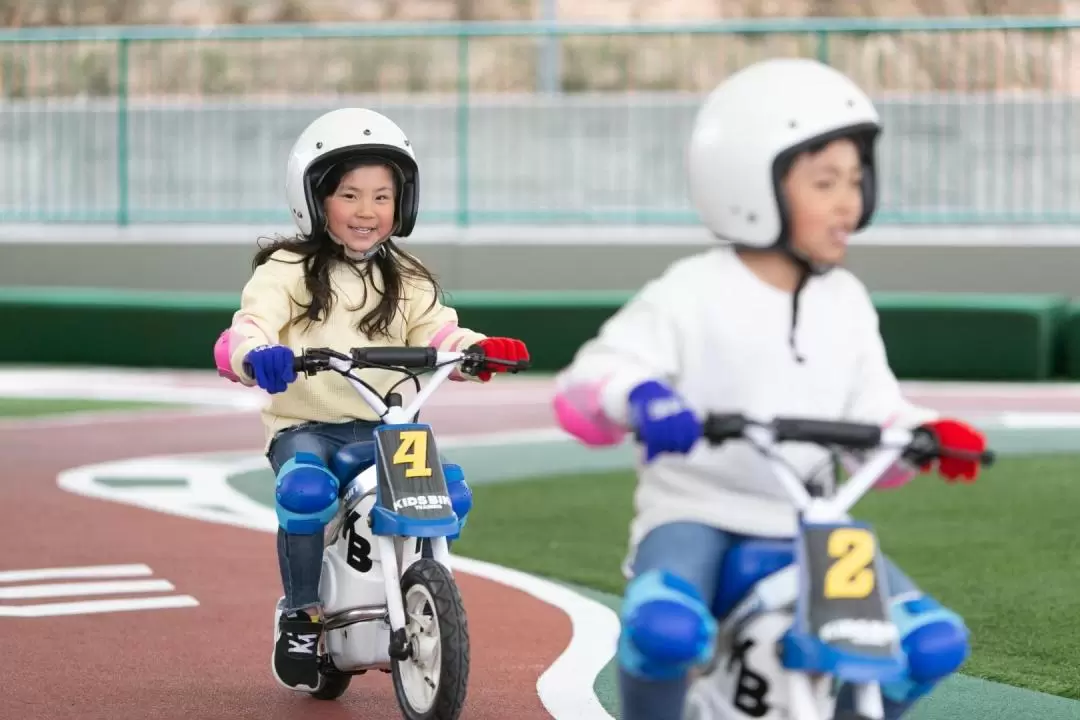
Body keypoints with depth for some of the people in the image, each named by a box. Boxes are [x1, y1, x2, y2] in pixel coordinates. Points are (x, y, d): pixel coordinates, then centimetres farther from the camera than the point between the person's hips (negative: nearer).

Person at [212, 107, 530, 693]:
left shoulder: (407, 282, 15)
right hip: (305, 427, -4)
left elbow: (438, 335, 3)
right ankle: (302, 615, -14)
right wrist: (255, 355, -39)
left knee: (451, 492, -18)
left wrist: (480, 350, -19)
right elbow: (251, 326, -15)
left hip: (386, 428, 4)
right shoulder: (287, 271, 0)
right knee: (306, 490, -34)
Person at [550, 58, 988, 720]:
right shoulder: (692, 295, -7)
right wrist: (640, 397, -37)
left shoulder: (846, 305, 10)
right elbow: (581, 388, -14)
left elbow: (875, 423, 8)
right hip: (696, 516, -5)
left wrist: (926, 435, -15)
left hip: (807, 526, 5)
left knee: (936, 642, -13)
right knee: (666, 629, -38)